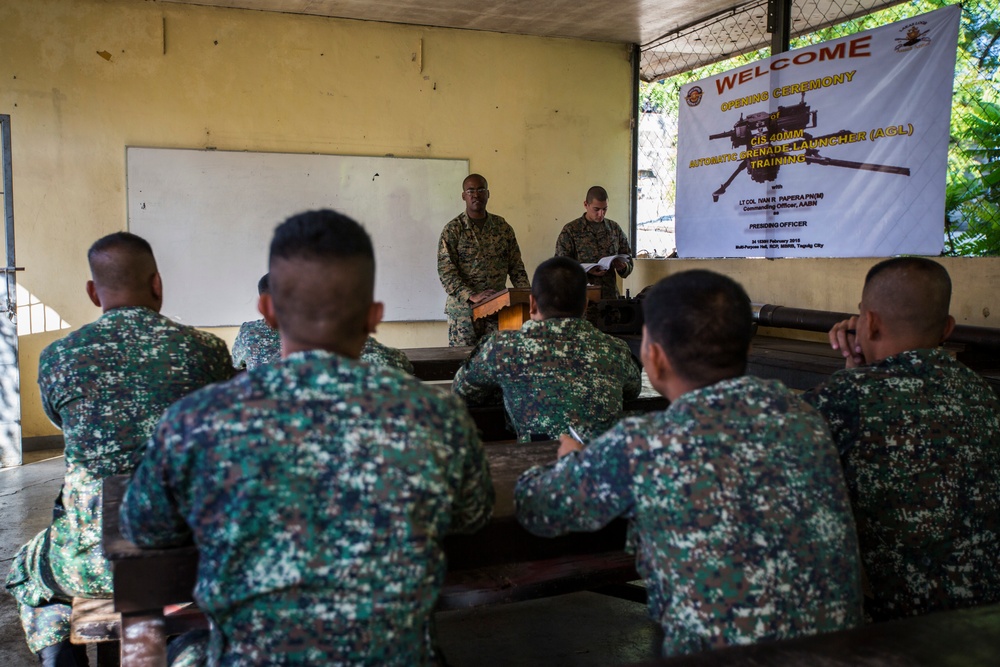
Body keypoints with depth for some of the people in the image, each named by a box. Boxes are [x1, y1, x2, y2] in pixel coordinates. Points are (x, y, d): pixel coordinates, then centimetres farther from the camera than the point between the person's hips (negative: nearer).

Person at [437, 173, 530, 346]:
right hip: (464, 310, -3)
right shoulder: (452, 230, -1)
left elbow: (516, 266, 13)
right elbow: (446, 271, -9)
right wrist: (471, 296, -21)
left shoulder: (503, 227, 11)